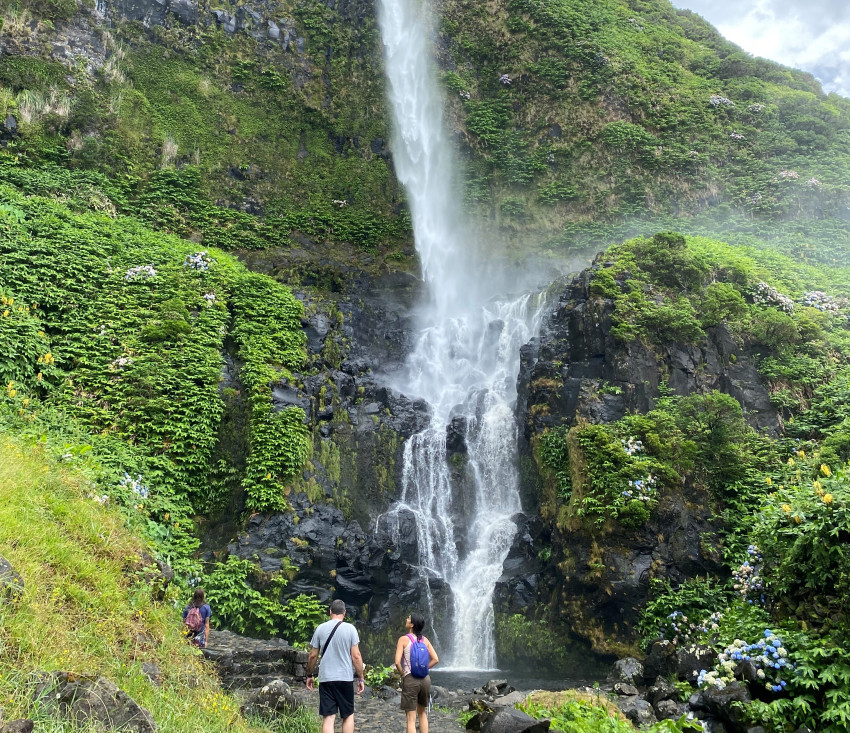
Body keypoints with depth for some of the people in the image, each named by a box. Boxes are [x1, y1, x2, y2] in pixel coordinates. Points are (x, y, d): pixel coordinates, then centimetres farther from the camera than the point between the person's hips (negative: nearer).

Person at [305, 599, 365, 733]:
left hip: (325, 678, 1)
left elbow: (313, 656, 5)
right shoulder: (350, 628, -4)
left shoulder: (320, 628, 2)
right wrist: (361, 678, 3)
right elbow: (356, 656, -6)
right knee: (348, 715, 13)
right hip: (345, 678, -1)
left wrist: (309, 675, 18)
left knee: (328, 717, 3)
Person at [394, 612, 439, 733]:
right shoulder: (425, 640, 6)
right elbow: (435, 659, 4)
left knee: (411, 719, 0)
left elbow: (397, 662, -15)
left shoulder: (403, 639, -7)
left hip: (410, 679, -5)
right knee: (422, 713, 22)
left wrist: (402, 674, 1)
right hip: (425, 679, 5)